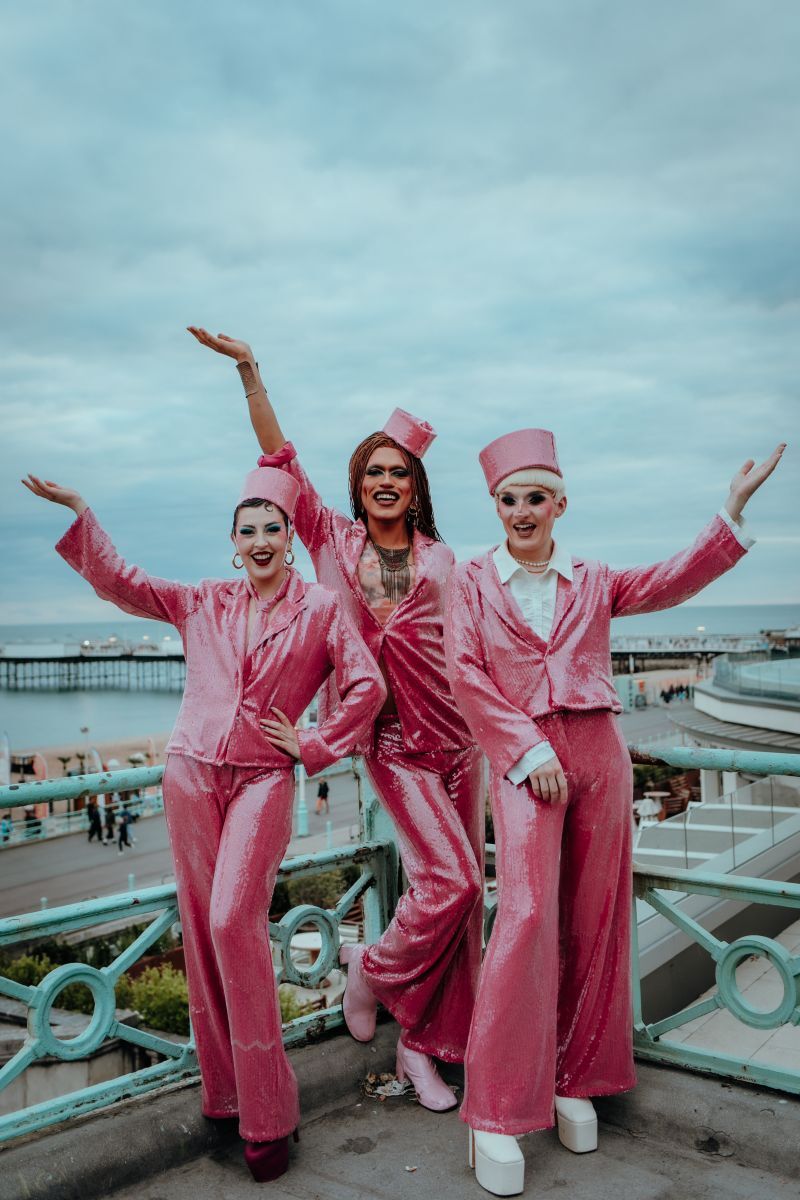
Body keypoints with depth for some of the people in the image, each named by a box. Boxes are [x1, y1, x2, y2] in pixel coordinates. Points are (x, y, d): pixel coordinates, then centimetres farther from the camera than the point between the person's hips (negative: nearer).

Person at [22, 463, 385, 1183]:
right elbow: (119, 582, 10)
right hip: (192, 775, 4)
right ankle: (223, 1089, 20)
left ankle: (266, 1111, -3)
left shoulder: (321, 609, 2)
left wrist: (313, 745, -2)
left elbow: (367, 686, 1)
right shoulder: (203, 603, 10)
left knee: (234, 919, -16)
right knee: (201, 926, 5)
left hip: (263, 781, -3)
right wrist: (80, 513, 3)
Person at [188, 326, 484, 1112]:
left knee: (458, 889, 4)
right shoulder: (334, 541, 5)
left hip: (454, 732, 3)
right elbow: (281, 458, 1)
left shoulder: (439, 559, 9)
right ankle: (373, 968, 16)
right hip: (390, 737, -3)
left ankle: (422, 1043, 19)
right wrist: (248, 370, -3)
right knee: (451, 878, -14)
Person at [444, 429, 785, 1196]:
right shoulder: (474, 580, 5)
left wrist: (733, 508, -4)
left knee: (594, 919, 6)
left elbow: (674, 581, 3)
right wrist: (528, 748, -11)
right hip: (522, 759, -4)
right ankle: (495, 1114, -4)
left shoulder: (591, 582, 14)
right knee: (528, 913, -14)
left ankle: (575, 1079, 23)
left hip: (598, 753, 4)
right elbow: (465, 674, -4)